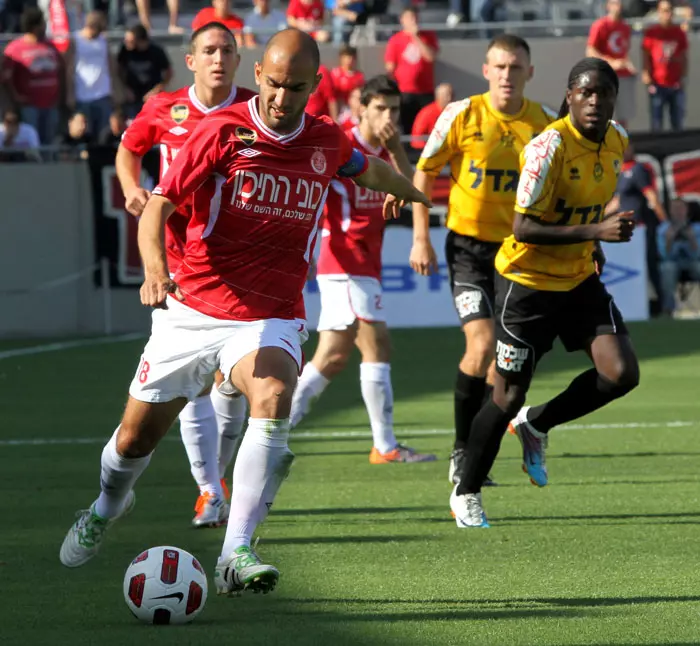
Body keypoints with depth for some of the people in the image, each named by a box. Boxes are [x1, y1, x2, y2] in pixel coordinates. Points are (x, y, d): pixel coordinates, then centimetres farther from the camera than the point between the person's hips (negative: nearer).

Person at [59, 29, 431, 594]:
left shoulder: (327, 142, 3)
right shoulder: (222, 132, -10)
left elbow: (370, 169, 28)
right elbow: (158, 206, -15)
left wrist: (408, 192, 45)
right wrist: (155, 267, -32)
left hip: (271, 320, 1)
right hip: (193, 309, -1)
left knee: (273, 401, -31)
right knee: (137, 437, 8)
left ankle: (236, 557, -35)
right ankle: (107, 507, 45)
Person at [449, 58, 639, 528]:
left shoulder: (616, 141, 0)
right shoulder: (550, 146, -23)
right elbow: (523, 228, -26)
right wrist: (594, 231, -32)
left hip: (579, 278, 6)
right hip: (528, 281, -6)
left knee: (622, 373, -10)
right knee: (509, 396, -1)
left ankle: (536, 425, 16)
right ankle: (466, 494, 19)